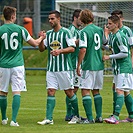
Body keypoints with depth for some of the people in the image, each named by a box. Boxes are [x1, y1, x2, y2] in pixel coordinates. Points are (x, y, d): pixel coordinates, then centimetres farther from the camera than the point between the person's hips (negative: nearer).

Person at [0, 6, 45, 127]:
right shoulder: (20, 29, -3)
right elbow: (34, 43, 5)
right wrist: (41, 38, 26)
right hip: (17, 65, -1)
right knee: (17, 93, -2)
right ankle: (14, 120, -13)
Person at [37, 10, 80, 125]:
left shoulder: (65, 32, -5)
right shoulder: (49, 34, 12)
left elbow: (72, 48, -12)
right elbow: (42, 49, 12)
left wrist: (60, 51, -25)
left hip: (64, 67, -5)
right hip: (51, 68, 5)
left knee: (69, 92, 2)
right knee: (50, 91, -5)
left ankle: (76, 116, 16)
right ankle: (49, 118, -8)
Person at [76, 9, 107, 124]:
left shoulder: (84, 32, -12)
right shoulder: (100, 30, 7)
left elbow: (83, 50, -19)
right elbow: (104, 43, 24)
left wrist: (78, 65, -12)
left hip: (88, 66, -7)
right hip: (99, 65, 7)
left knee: (85, 91, -4)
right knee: (96, 91, 15)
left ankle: (90, 118, -11)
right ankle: (99, 116, 13)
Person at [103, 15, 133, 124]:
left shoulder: (120, 36, -16)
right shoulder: (112, 36, 13)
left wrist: (109, 57, -15)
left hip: (124, 68, -10)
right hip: (118, 68, 10)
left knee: (120, 91, -16)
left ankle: (116, 116, -23)